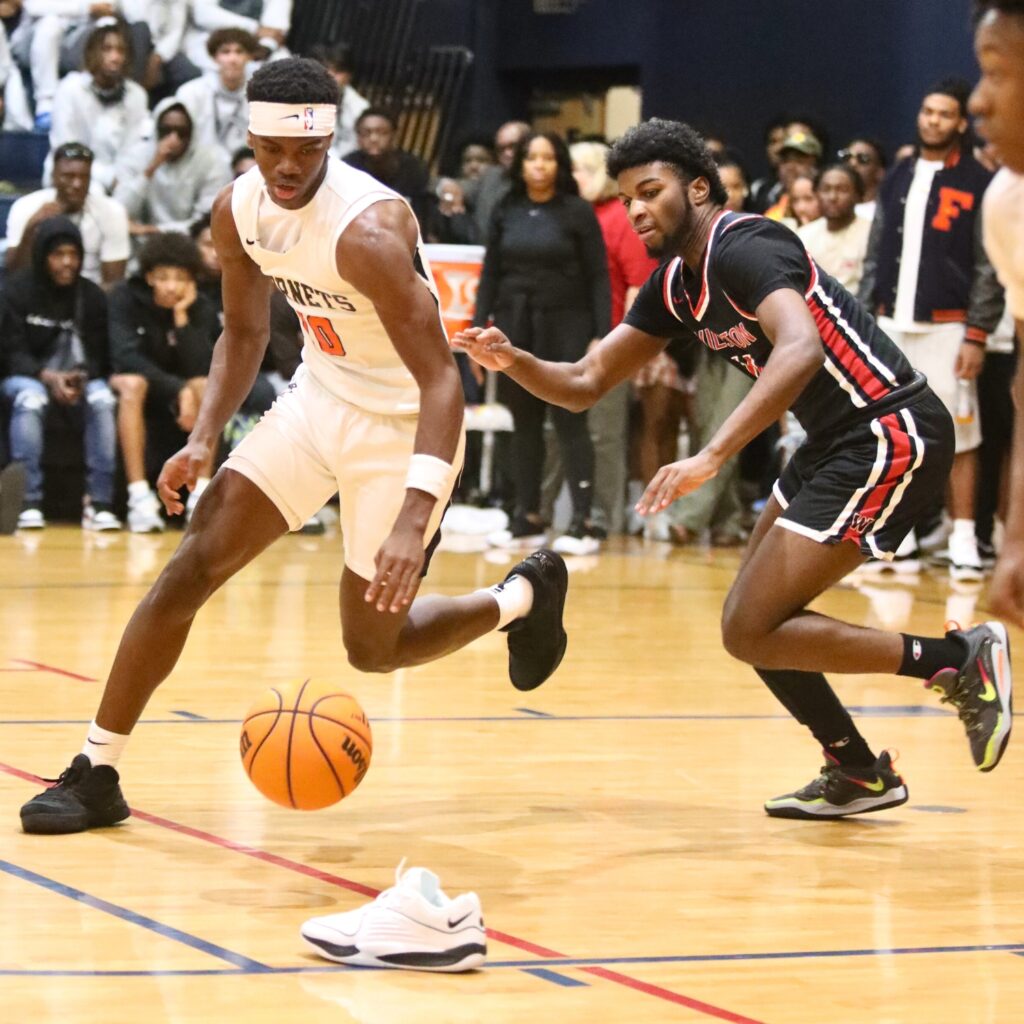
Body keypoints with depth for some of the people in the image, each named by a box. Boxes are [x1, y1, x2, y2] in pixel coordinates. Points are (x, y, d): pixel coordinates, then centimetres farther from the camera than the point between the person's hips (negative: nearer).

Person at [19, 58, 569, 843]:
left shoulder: (367, 230, -31)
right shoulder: (238, 211, -9)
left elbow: (441, 381, -34)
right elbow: (244, 333, 9)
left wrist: (413, 520, -45)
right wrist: (204, 440, -6)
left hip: (402, 422, -6)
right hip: (319, 398, 6)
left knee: (372, 646, 3)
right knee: (190, 568, -6)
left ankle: (523, 597, 30)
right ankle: (96, 776, 1)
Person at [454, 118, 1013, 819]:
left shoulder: (743, 247, -17)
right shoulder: (675, 284, 12)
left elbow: (800, 349, -36)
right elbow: (586, 385, 14)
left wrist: (712, 457, -42)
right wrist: (513, 361, -6)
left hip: (893, 434, -10)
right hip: (837, 442, 10)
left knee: (752, 632, -11)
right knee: (754, 620, 14)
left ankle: (958, 661, -6)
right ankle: (858, 774, 25)